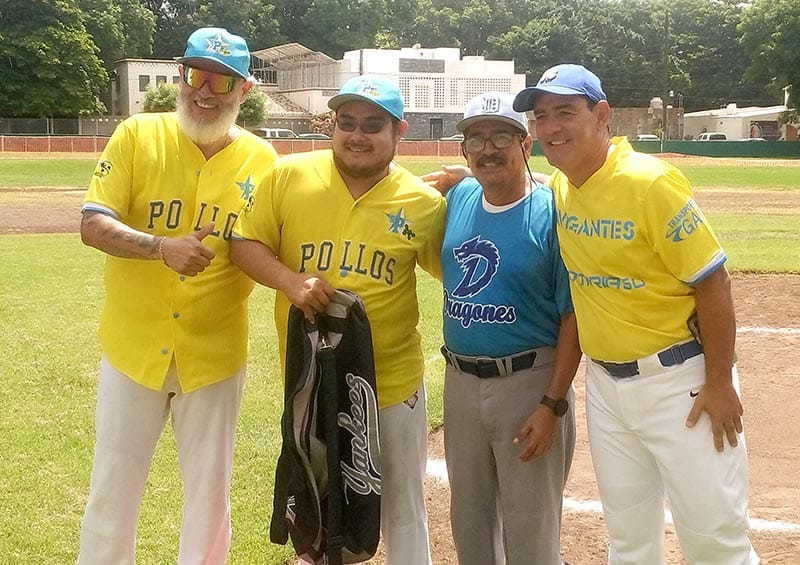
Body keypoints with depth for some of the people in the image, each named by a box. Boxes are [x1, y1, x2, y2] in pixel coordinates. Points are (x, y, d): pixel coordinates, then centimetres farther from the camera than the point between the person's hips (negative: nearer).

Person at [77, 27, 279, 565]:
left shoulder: (261, 160, -2)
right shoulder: (137, 136, -6)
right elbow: (93, 224, -13)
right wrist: (162, 247, -28)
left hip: (215, 354, 1)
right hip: (134, 346, 0)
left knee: (210, 493, 13)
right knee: (113, 489, 12)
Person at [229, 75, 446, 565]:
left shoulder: (424, 202, -6)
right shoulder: (289, 176, -6)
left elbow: (453, 270, 6)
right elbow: (245, 244, -1)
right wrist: (290, 281, -18)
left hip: (393, 381, -1)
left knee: (403, 511, 14)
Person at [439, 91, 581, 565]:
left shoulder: (553, 213, -14)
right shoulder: (457, 198, 3)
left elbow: (573, 316, -14)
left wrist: (553, 405, -17)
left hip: (529, 383, -6)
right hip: (461, 380, 6)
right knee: (469, 517, 20)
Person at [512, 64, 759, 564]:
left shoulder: (651, 182, -18)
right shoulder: (559, 188, 3)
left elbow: (713, 281, -16)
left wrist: (720, 384, -15)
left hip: (679, 379, -6)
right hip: (605, 382, 7)